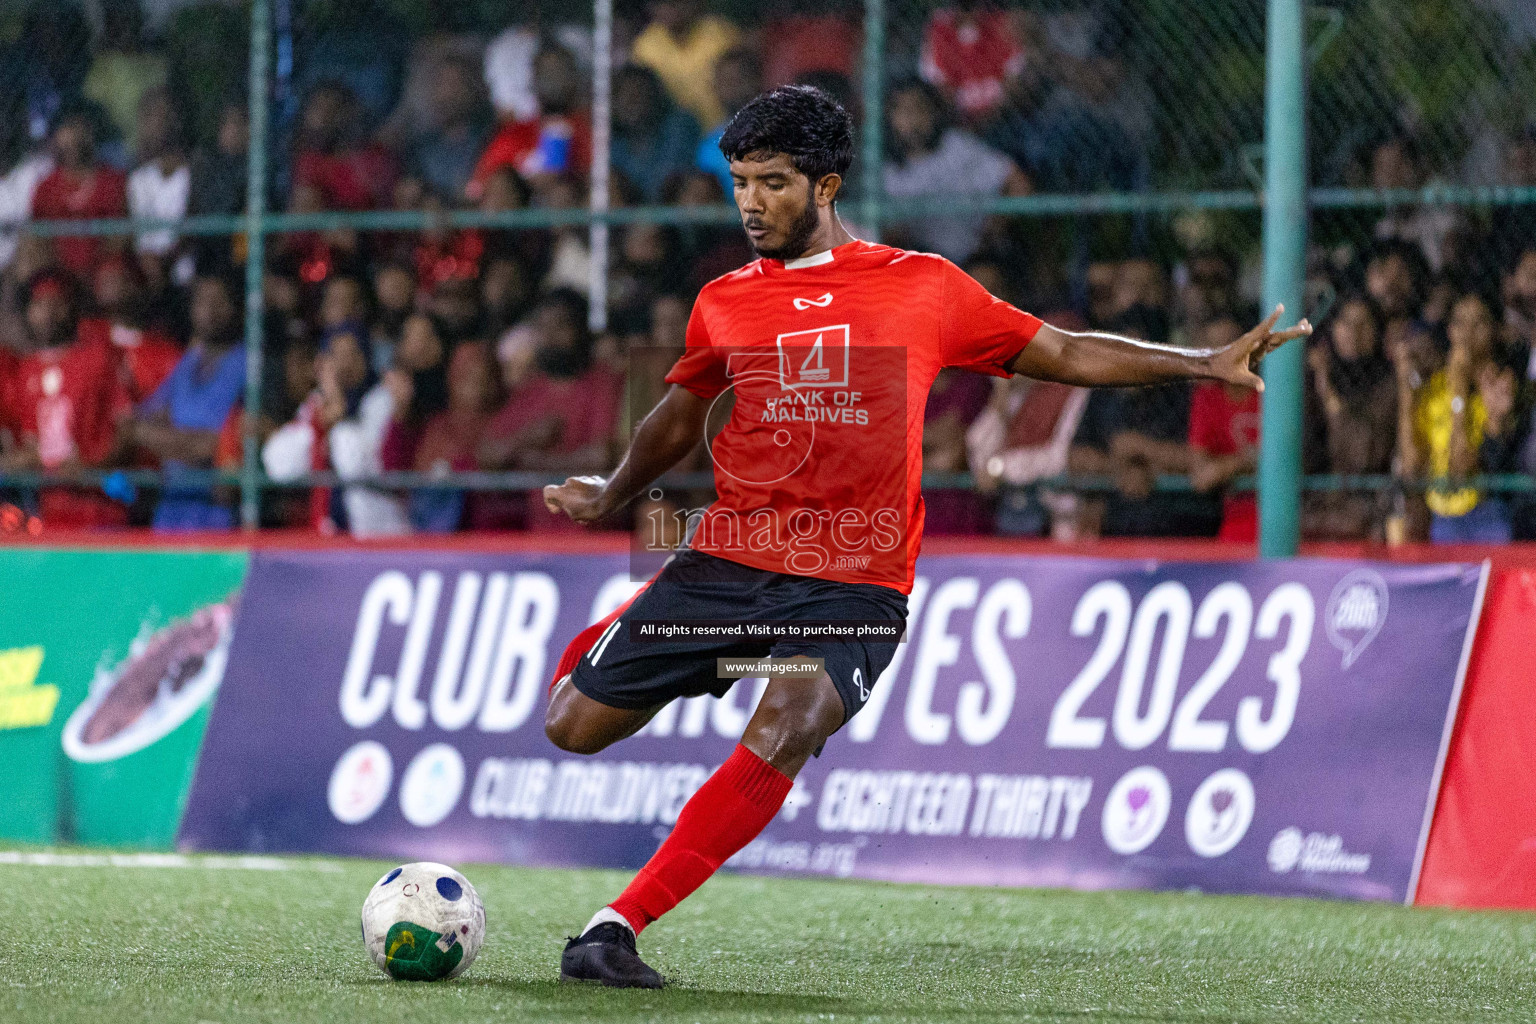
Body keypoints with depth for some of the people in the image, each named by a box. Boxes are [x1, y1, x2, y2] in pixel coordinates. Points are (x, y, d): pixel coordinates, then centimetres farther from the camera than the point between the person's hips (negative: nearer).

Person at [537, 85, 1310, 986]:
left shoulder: (923, 287, 4)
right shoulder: (724, 304, 10)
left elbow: (1064, 355, 10)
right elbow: (680, 420, 28)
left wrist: (1207, 364, 3)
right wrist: (610, 497, 16)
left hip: (855, 583, -3)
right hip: (727, 562, 3)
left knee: (779, 743, -29)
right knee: (574, 727, 1)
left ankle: (620, 925, -25)